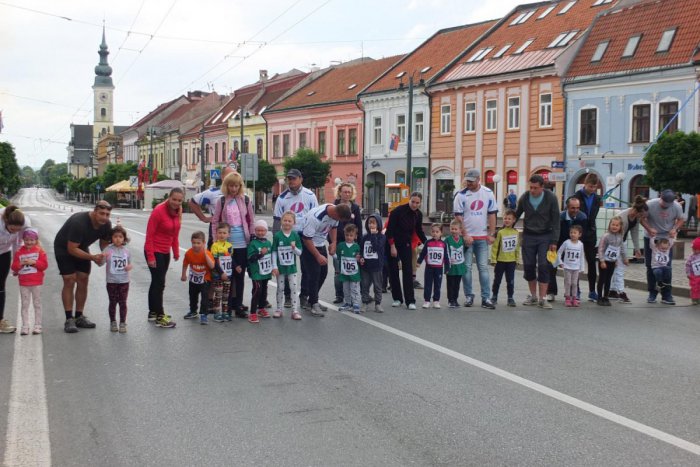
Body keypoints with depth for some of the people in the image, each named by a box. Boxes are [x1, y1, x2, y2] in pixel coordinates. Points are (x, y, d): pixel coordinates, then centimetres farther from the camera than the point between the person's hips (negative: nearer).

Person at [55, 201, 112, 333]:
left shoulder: (106, 225, -16)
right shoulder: (79, 222, -36)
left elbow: (104, 243, 1)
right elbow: (72, 249, -33)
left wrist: (104, 256, -20)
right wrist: (92, 257, -40)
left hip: (82, 247, 6)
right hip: (64, 248, -6)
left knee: (83, 280, 1)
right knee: (69, 281, -13)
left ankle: (79, 317, 10)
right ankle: (69, 319, -10)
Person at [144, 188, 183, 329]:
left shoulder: (177, 212, 1)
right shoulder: (159, 211, -20)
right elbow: (149, 235, -18)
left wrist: (176, 252, 8)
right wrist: (150, 257, -19)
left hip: (165, 252, 8)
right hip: (154, 251, -8)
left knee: (157, 282, 16)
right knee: (159, 283, -7)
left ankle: (153, 312, 27)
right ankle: (159, 317, -3)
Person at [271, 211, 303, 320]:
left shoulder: (295, 235, -3)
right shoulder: (277, 235, -6)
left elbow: (299, 253, 0)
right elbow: (274, 252, -4)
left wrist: (294, 248, -21)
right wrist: (274, 266, -8)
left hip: (292, 267, 1)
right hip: (280, 267, -1)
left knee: (294, 288, -1)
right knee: (280, 288, 10)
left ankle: (295, 311, 4)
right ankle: (279, 309, 22)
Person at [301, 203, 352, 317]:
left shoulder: (335, 212, -11)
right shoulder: (315, 217, -34)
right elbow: (306, 238, -27)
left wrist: (333, 243, -3)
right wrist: (318, 256, -25)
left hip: (321, 244, 8)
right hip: (308, 245, -8)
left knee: (323, 272, 9)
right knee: (313, 274, -10)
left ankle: (310, 298, 23)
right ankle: (314, 304, -1)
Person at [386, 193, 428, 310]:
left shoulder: (418, 214, -2)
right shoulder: (398, 211, -17)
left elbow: (419, 231, 11)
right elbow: (390, 229, -16)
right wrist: (392, 246, -17)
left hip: (406, 244, 3)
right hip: (392, 243, -3)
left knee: (408, 272, -6)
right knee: (393, 271, 3)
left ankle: (410, 301, -7)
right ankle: (397, 298, 14)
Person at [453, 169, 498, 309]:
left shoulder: (488, 193, 4)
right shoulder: (461, 195, -4)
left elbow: (492, 214, 6)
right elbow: (458, 216, -5)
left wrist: (491, 234, 0)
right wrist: (465, 235, -12)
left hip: (483, 237, 2)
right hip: (467, 236, -2)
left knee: (483, 267, 2)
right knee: (466, 267, 1)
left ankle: (486, 298, 3)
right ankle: (469, 296, 11)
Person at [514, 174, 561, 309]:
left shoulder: (551, 198, -10)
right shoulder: (524, 198, -4)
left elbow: (555, 221, -7)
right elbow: (516, 215, 9)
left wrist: (554, 241, -9)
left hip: (545, 236, -2)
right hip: (528, 236, 2)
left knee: (544, 267, -8)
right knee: (529, 266, 3)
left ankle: (543, 299, -2)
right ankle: (533, 296, 18)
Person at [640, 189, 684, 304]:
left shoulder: (676, 206, -14)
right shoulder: (650, 205, -20)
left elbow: (680, 220, 0)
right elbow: (642, 218, -9)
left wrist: (675, 229, -20)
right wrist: (649, 229, -26)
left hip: (667, 238, 1)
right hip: (651, 238, -1)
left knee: (667, 267, -3)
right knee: (651, 266, 4)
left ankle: (666, 295, 3)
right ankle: (652, 293, 16)